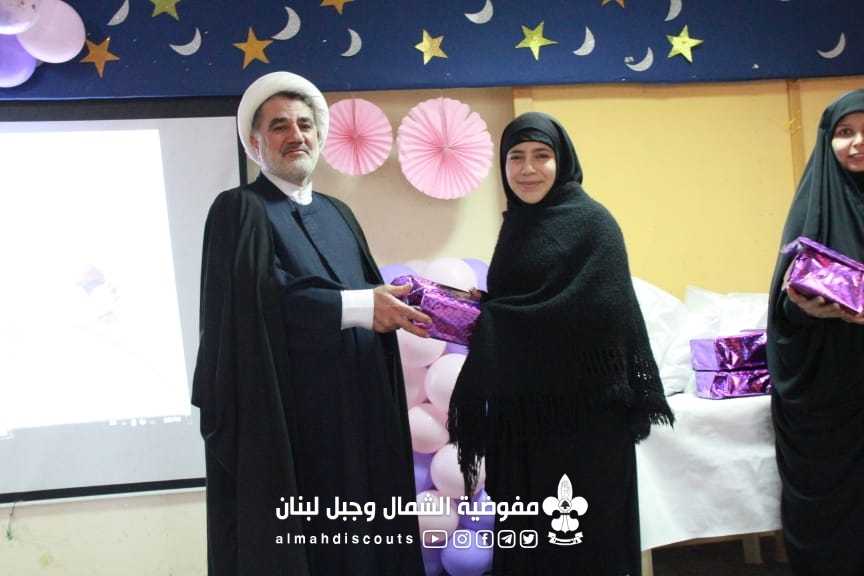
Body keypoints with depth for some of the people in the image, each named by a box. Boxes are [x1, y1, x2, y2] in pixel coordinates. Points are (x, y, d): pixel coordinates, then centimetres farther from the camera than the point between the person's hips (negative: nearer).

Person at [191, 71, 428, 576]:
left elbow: (368, 294, 11)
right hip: (287, 416, -6)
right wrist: (360, 306, -22)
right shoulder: (239, 210, -3)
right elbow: (266, 295, -19)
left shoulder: (338, 213, 18)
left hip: (358, 410, 6)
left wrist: (397, 302, -9)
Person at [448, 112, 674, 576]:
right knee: (528, 531, 11)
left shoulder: (592, 223, -8)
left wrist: (485, 316, -18)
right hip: (521, 408, 6)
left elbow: (590, 314, -19)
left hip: (582, 407, -6)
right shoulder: (515, 224, 13)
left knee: (584, 533, 2)